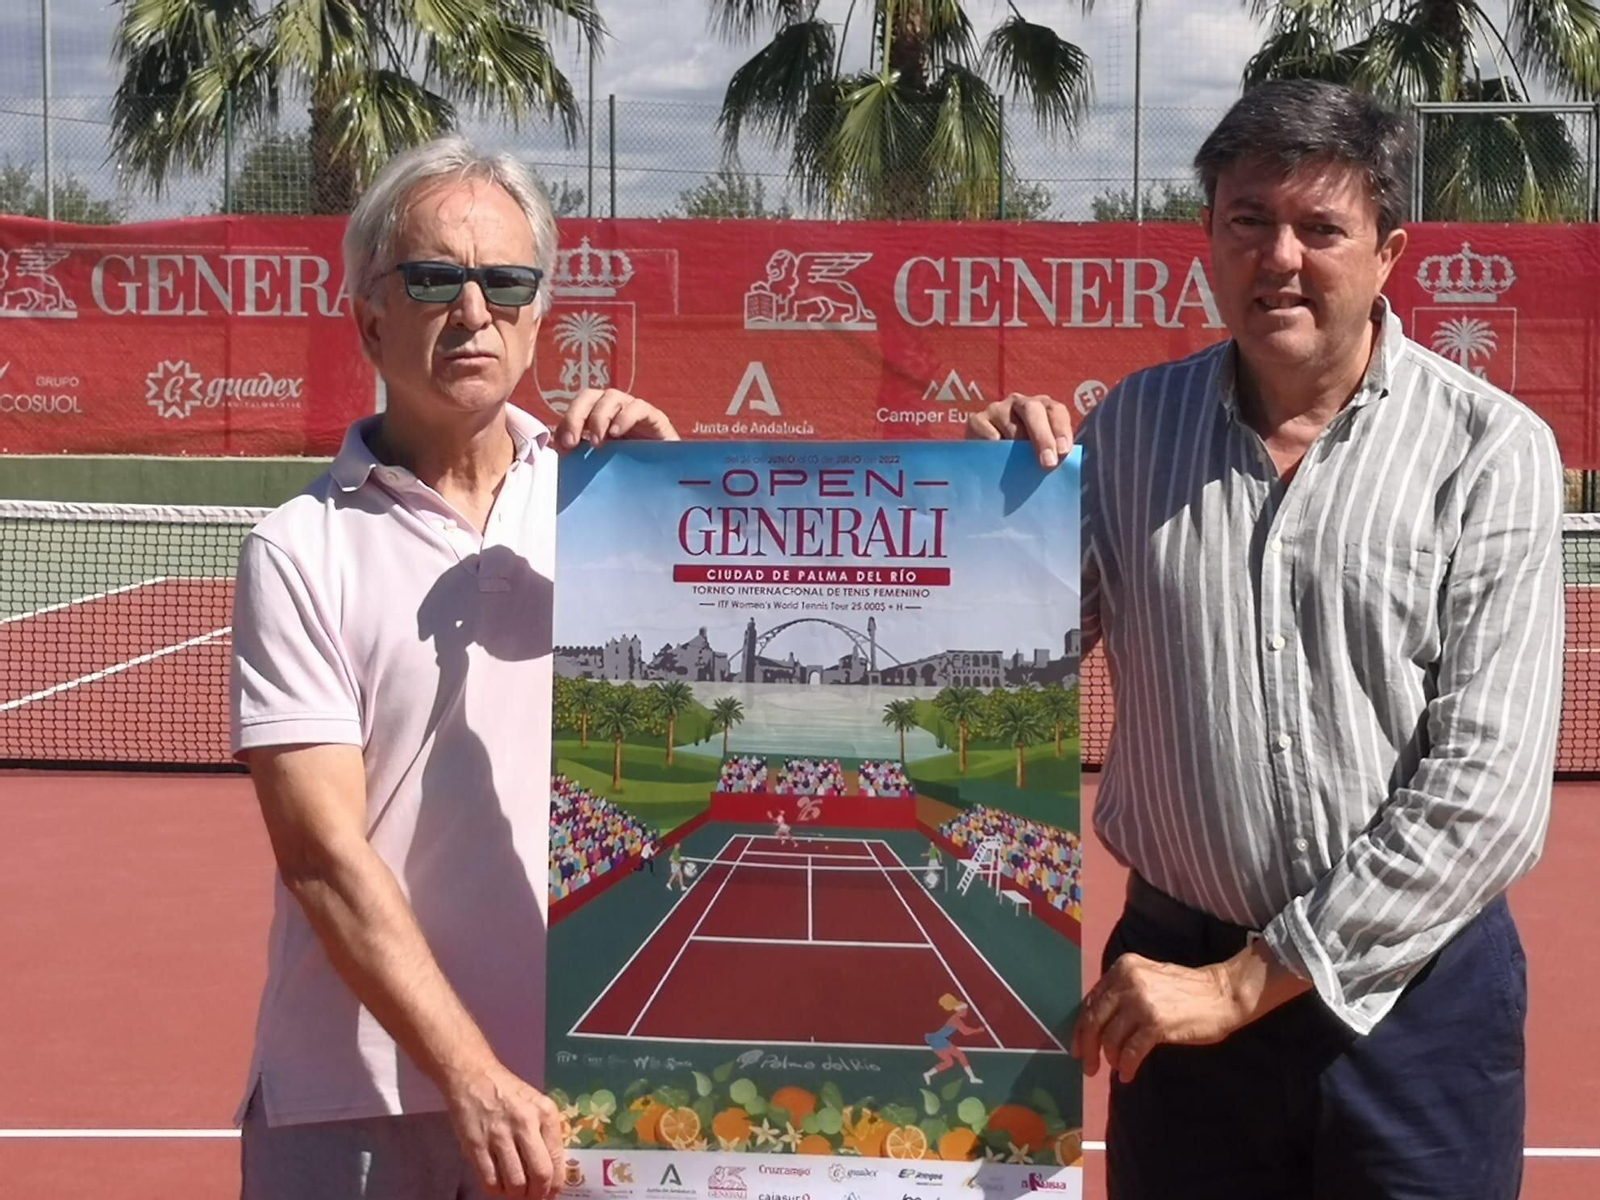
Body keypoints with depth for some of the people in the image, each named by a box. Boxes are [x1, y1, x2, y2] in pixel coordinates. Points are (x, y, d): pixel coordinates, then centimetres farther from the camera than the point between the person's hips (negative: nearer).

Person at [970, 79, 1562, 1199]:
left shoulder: (1491, 453, -10)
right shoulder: (1131, 424, 1)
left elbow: (1485, 789, -14)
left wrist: (1251, 980, -14)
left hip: (1413, 988, -2)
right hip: (1177, 970, 3)